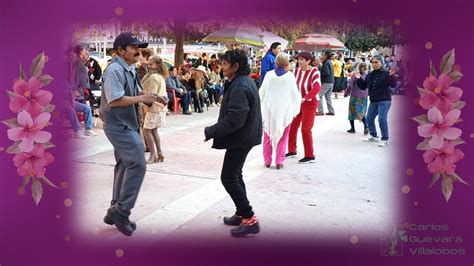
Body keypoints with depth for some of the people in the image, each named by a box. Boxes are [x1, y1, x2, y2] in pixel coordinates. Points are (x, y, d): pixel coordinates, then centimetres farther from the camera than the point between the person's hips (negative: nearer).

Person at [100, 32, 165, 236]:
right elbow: (115, 100, -26)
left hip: (125, 125, 11)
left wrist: (152, 98, 2)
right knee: (137, 165, -12)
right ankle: (120, 211, -1)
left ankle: (117, 211, 26)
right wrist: (141, 98, -21)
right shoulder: (115, 70, -19)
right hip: (118, 126, -10)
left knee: (125, 165, 15)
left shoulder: (130, 69, 11)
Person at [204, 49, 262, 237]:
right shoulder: (243, 81, 11)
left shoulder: (240, 86, -22)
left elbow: (234, 119, -27)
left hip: (240, 138, -11)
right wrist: (215, 130, 13)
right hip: (244, 136, 11)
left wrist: (211, 131, -17)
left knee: (228, 178, -5)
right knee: (235, 175, 18)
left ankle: (250, 219, -1)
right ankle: (242, 214, 28)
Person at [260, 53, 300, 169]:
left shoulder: (269, 74, -3)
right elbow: (295, 94, -4)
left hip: (269, 109, 2)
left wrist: (260, 107, 16)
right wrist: (295, 111, 6)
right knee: (282, 137, 9)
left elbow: (262, 92, 3)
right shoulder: (290, 76, -7)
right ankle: (279, 161, 5)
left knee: (267, 136, 14)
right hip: (284, 110, -1)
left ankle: (267, 161, 16)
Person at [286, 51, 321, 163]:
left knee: (305, 129, -6)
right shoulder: (296, 70, -1)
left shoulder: (314, 71, -16)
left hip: (309, 104, -6)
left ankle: (310, 156, 6)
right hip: (297, 103, 6)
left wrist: (304, 98, -39)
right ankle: (292, 151, 27)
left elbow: (317, 88, -28)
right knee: (291, 127, 8)